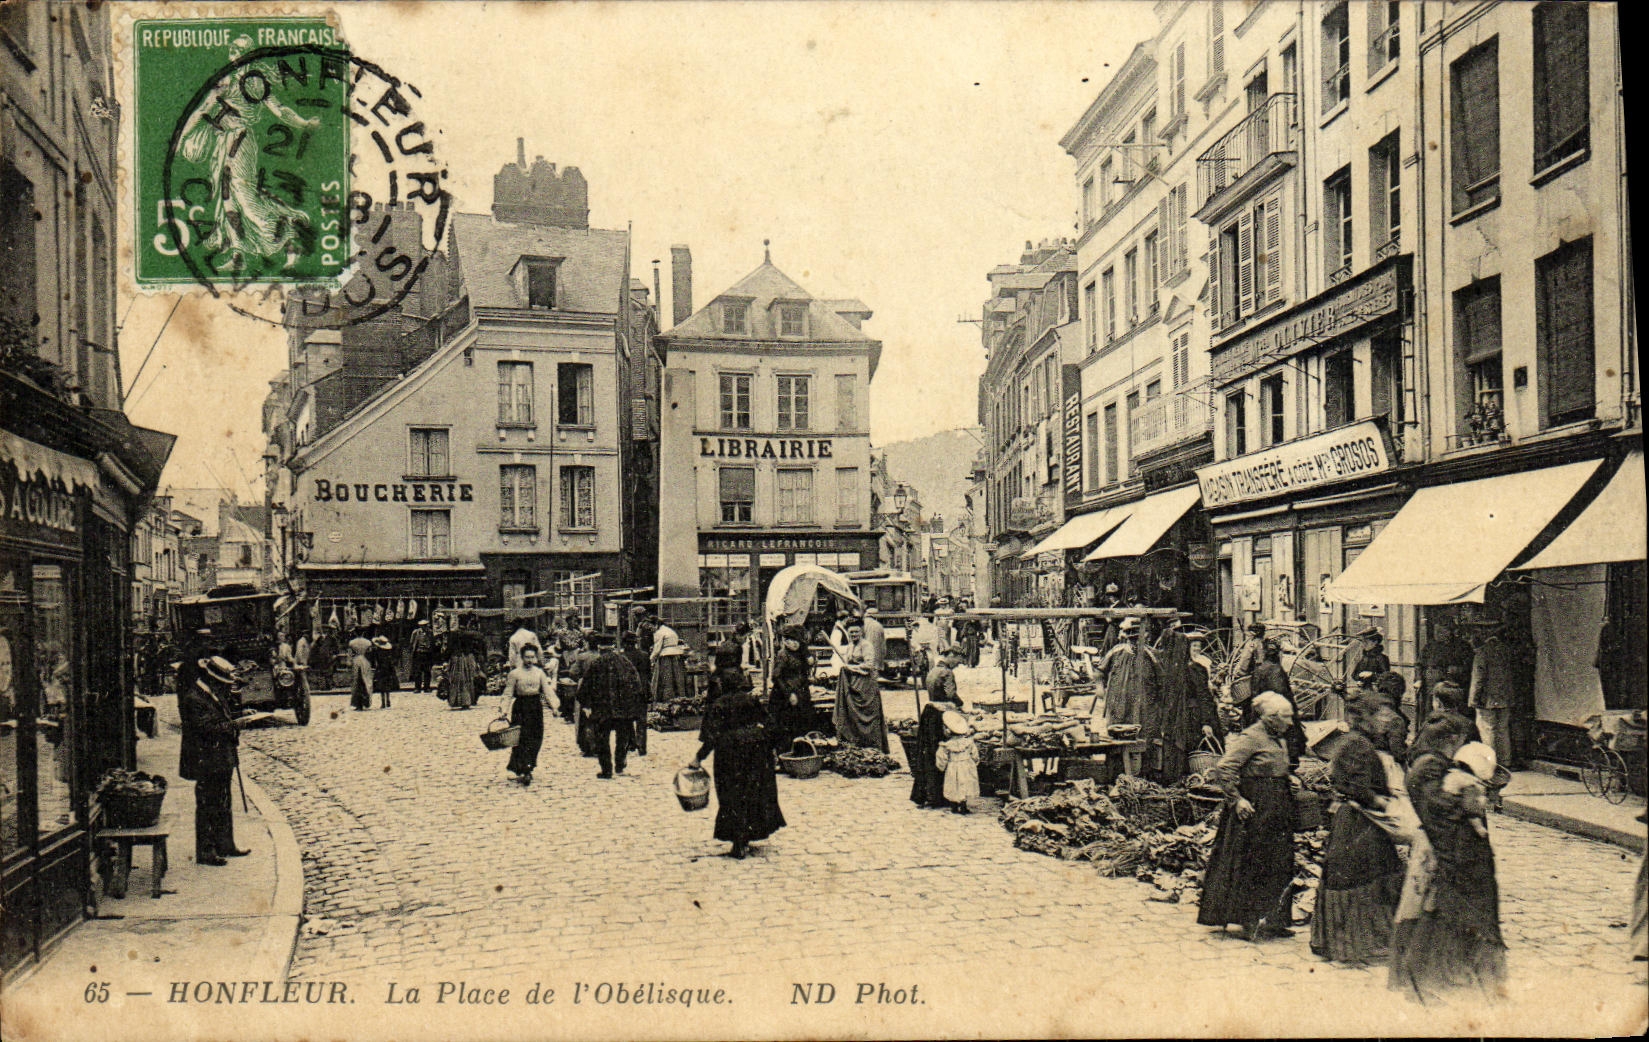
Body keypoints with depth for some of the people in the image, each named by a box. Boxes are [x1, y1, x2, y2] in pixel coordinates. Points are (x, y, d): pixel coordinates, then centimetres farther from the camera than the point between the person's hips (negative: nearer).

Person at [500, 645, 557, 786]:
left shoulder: (540, 673, 8)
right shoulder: (514, 673, -2)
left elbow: (547, 690, 6)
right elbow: (508, 694, -2)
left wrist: (553, 705, -7)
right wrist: (504, 709, -11)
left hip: (536, 706, 4)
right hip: (520, 708, -4)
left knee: (536, 739, 5)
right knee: (522, 740, -8)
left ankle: (526, 768, 18)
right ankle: (523, 771, -8)